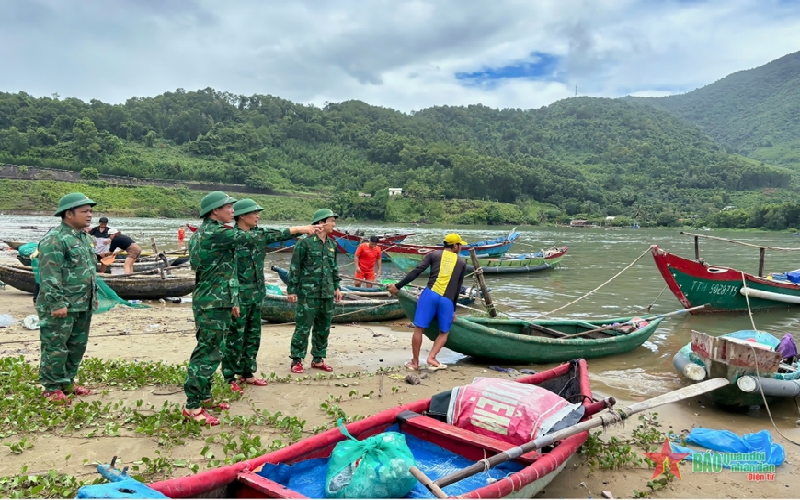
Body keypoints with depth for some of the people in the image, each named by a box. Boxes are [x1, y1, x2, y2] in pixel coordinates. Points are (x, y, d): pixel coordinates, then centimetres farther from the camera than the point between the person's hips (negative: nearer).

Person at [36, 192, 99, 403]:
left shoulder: (84, 237, 15)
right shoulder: (54, 240, -15)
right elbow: (49, 276, -20)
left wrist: (93, 295, 22)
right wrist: (57, 303, -22)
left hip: (83, 306, 9)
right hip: (62, 306, -9)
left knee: (77, 346, 15)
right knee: (55, 348, 1)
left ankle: (67, 382, 28)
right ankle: (52, 388, 12)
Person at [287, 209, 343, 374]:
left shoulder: (332, 244, 11)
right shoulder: (305, 243, -8)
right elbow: (295, 268, -7)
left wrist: (337, 287, 17)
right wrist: (292, 290, -8)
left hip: (327, 294, 6)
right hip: (308, 293, -6)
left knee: (323, 328, 11)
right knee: (303, 327, -2)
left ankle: (318, 359, 23)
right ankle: (296, 360, 9)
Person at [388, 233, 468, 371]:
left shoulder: (433, 254, 12)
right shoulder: (462, 263, 17)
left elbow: (416, 272, 1)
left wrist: (398, 286, 4)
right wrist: (453, 309, 28)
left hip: (430, 294, -1)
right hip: (447, 300, 1)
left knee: (419, 328, 8)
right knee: (444, 332, 18)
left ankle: (415, 362, 13)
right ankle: (431, 358, 2)